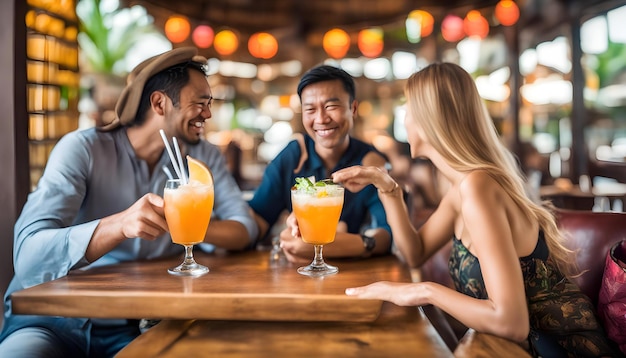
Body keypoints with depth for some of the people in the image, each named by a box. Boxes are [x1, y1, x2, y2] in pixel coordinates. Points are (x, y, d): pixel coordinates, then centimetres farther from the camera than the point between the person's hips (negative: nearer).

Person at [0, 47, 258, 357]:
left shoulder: (204, 156, 1)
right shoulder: (83, 148, -12)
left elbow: (246, 228, -5)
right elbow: (28, 254, -22)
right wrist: (119, 225, -39)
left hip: (137, 323, 3)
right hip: (51, 315, -3)